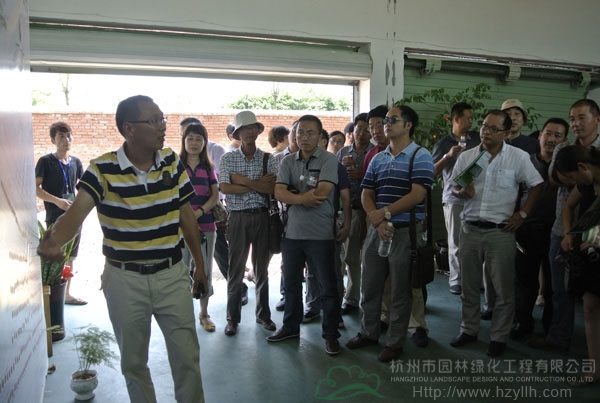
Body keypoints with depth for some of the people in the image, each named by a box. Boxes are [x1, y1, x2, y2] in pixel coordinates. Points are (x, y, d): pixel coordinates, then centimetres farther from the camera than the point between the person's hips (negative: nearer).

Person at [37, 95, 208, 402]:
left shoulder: (172, 162, -2)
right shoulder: (101, 169, -12)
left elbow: (186, 215, 5)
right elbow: (77, 211, -25)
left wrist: (199, 263, 8)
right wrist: (53, 240, -48)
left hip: (172, 274, 2)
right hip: (124, 279, -1)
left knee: (187, 357, 10)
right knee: (133, 362, 16)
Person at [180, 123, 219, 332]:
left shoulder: (208, 167, 10)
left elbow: (215, 195, 5)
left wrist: (199, 212, -11)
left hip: (206, 224, 2)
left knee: (205, 269, 8)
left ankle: (204, 313, 23)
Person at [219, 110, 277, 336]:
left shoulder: (267, 158, 4)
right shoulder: (228, 158, 1)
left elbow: (272, 188, -8)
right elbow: (224, 188, -11)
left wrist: (244, 181, -14)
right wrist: (258, 185, -12)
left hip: (262, 216, 2)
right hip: (239, 217, -1)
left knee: (262, 268, 12)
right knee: (236, 269, 5)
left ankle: (263, 314, 27)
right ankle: (233, 318, 19)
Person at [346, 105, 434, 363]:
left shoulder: (420, 157, -5)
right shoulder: (377, 159, 13)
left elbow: (417, 195, -16)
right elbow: (366, 194, 8)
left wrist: (384, 213, -15)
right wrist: (378, 221, -9)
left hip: (406, 231, -6)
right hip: (377, 229, 6)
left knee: (400, 291, 5)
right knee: (369, 285, 13)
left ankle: (394, 343, 20)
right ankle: (368, 333, 31)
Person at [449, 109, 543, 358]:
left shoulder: (519, 157, -2)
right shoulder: (466, 156, 6)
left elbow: (536, 185, 5)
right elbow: (453, 188, 11)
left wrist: (522, 214, -3)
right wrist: (462, 192, -12)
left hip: (501, 232, -3)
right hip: (470, 229, 3)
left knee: (503, 289, 5)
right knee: (469, 286, 13)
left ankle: (499, 337, 21)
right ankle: (469, 330, 29)